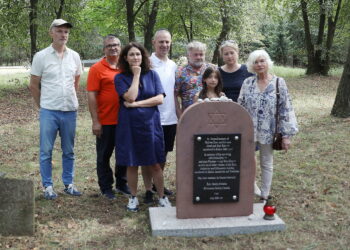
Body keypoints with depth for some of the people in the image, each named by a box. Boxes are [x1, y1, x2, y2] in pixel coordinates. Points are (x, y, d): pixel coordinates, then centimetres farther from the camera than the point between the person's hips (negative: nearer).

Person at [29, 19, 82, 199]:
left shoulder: (74, 56, 4)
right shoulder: (41, 56, -4)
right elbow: (33, 85, 1)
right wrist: (43, 105, 5)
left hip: (70, 111, 3)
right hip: (49, 112, -3)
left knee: (69, 151, 12)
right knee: (46, 151, 4)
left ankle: (68, 184, 23)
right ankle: (47, 186, 15)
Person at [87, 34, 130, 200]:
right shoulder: (97, 69, -6)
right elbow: (91, 96, -9)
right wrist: (95, 121, -13)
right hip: (106, 122, -4)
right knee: (104, 156, 7)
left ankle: (121, 184, 31)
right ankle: (106, 188, 21)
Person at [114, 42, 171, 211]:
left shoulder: (152, 75, 4)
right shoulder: (120, 78, 0)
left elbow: (159, 99, -6)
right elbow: (130, 97, -15)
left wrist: (136, 104, -11)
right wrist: (136, 75, -9)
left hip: (150, 124, 1)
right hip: (129, 125, 0)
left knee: (155, 164, 3)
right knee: (131, 164, 7)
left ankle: (162, 197, 15)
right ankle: (133, 198, 21)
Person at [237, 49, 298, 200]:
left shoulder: (279, 83, -6)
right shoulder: (247, 82, 1)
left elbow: (286, 109, -7)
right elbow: (240, 107, 6)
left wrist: (287, 135, -10)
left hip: (268, 132, -2)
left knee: (266, 164, 11)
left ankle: (264, 196, 24)